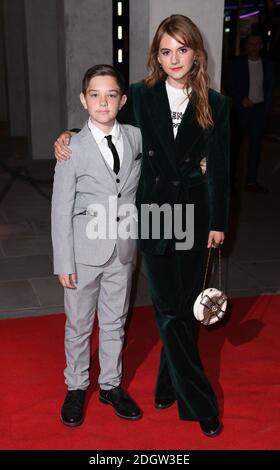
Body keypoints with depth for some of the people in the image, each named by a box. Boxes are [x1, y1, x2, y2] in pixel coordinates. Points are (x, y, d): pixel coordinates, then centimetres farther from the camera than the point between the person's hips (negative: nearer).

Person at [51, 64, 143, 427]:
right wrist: (64, 263, -10)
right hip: (86, 251, -3)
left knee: (115, 322, 17)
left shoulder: (137, 138, -1)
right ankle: (76, 388, 33)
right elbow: (61, 210, -9)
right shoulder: (73, 148, -12)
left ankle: (111, 385, 35)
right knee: (79, 324, 13)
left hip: (123, 250, 3)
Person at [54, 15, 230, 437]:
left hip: (194, 214, 1)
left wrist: (218, 222, 2)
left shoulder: (215, 105, 0)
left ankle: (170, 386, 30)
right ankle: (200, 403, 15)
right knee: (171, 311, 1)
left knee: (185, 308, 9)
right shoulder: (140, 97, -1)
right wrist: (70, 136, -5)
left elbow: (219, 168, 2)